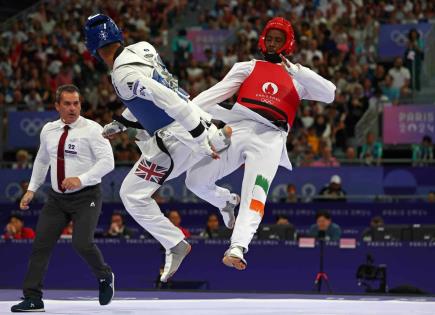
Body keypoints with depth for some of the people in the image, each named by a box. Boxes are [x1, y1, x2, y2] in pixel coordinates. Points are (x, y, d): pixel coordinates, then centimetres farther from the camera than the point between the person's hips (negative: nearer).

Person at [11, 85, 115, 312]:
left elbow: (107, 161, -17)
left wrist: (81, 179, -27)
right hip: (57, 197, 5)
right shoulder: (48, 131, 7)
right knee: (41, 243, -2)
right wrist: (32, 189, 15)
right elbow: (42, 160, 22)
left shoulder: (91, 129, -10)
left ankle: (105, 277, 13)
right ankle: (33, 299, 4)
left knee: (81, 243, -19)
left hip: (86, 196, -5)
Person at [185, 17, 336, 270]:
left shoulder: (298, 77, 23)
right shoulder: (247, 68, 24)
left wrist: (296, 70, -2)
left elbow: (329, 94, 7)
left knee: (255, 192, -25)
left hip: (270, 138, -2)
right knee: (196, 180, -5)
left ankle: (238, 247, -43)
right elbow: (216, 93, 12)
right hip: (235, 130, 3)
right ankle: (227, 202, 27)